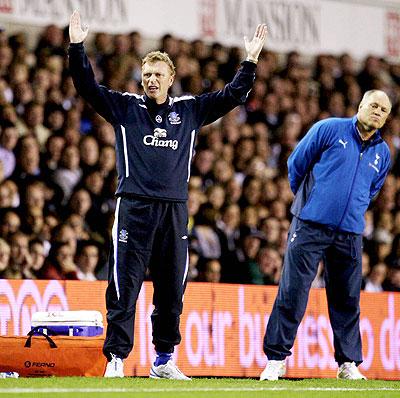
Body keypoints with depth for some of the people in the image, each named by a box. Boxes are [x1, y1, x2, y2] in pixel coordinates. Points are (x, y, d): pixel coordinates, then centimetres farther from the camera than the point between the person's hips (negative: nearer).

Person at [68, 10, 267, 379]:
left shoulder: (189, 110, 15)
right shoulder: (124, 107, 9)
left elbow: (232, 95, 18)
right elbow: (87, 86, 0)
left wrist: (251, 61, 10)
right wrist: (78, 47, -11)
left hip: (175, 210, 3)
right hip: (134, 207, -3)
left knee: (172, 289, 6)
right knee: (124, 286, -6)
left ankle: (164, 360, 15)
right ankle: (116, 359, -6)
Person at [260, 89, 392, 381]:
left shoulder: (383, 154, 12)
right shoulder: (330, 129, -1)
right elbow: (296, 164, 6)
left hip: (350, 234, 4)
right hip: (310, 225, -4)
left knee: (347, 300, 7)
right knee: (292, 293, -6)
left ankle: (348, 363, 15)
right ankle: (276, 359, -3)